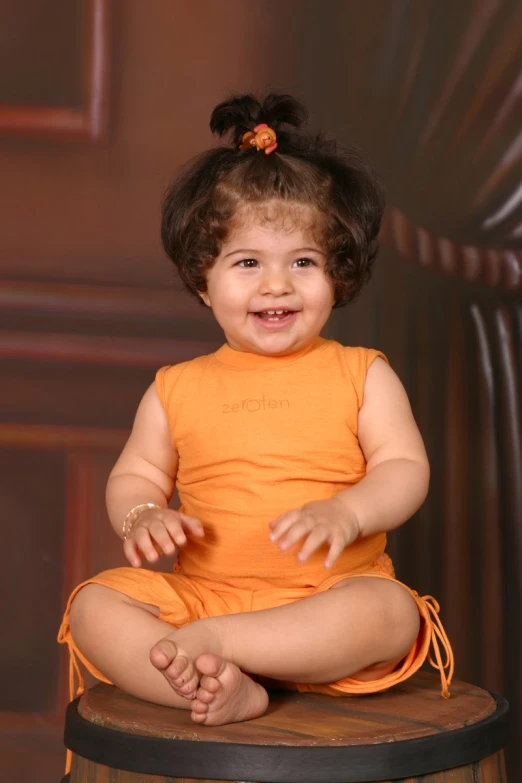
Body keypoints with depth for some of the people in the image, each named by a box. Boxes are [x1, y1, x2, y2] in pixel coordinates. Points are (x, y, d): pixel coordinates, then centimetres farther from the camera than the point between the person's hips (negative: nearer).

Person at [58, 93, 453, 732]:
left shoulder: (361, 376, 6)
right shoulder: (177, 389, 11)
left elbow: (406, 468, -1)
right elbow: (135, 474, 14)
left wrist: (346, 511, -22)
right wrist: (141, 515, -11)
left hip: (326, 600, -1)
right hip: (199, 590, 2)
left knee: (390, 611, -33)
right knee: (93, 606, -21)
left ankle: (212, 639, -33)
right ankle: (223, 690, -38)